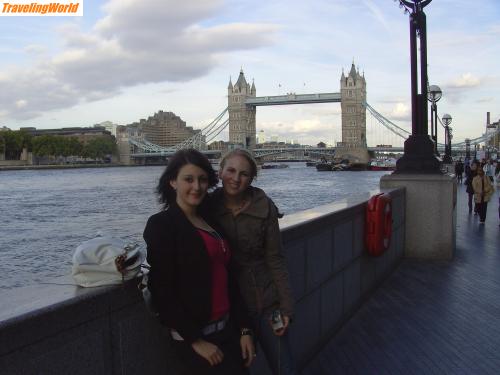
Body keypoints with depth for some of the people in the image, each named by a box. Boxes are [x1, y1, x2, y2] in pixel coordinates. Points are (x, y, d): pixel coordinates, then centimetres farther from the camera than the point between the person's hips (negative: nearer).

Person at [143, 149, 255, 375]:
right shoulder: (161, 225, -11)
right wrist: (196, 340, -13)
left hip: (227, 329, 6)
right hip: (193, 337, -6)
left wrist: (244, 329, 4)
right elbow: (162, 292, -14)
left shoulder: (210, 220, 9)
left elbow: (228, 279, 9)